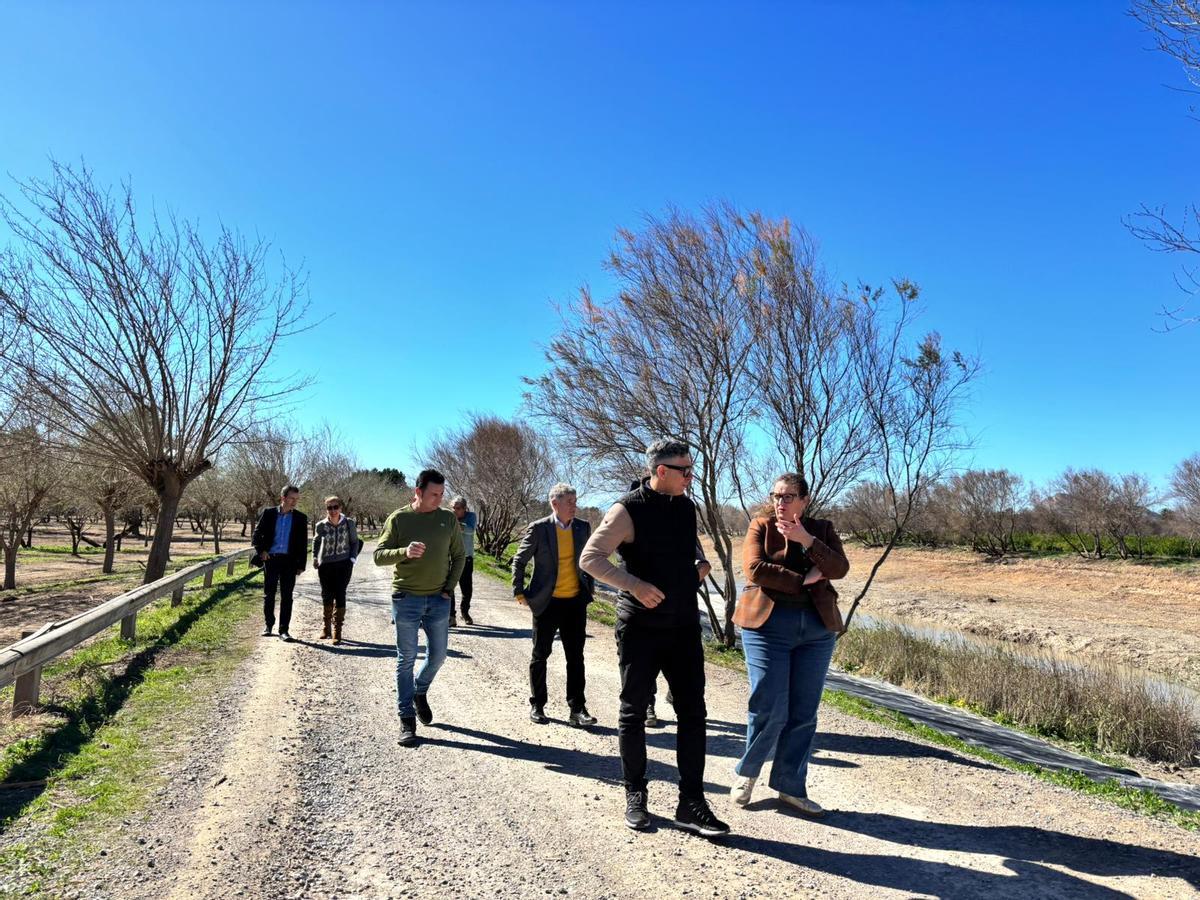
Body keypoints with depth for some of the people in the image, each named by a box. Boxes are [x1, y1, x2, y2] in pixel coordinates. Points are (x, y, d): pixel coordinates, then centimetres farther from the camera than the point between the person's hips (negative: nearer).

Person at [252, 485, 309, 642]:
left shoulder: (300, 518, 3)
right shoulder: (268, 513, 2)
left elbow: (303, 544, 4)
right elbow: (256, 535, 7)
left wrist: (301, 565, 1)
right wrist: (261, 550, -7)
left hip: (289, 561, 0)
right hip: (270, 559, 0)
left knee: (286, 596, 0)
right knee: (268, 594, 9)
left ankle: (284, 630, 5)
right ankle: (268, 625, 24)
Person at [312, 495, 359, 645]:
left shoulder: (349, 523, -6)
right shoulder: (321, 525, -3)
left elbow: (355, 542, 5)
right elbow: (316, 541, 16)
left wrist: (352, 559, -3)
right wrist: (315, 558, 10)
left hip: (343, 565, -2)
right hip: (325, 565, 2)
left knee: (340, 595, -5)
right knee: (326, 595, 11)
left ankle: (337, 631, 2)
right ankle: (327, 627, 29)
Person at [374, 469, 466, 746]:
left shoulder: (448, 519, 2)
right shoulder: (398, 519, -5)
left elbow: (459, 557, 10)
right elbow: (379, 555, -8)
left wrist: (449, 588, 0)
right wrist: (404, 551, -27)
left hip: (438, 600, 3)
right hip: (406, 599, -3)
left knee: (437, 655, 11)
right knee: (406, 660, 3)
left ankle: (420, 693, 39)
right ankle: (407, 719, 14)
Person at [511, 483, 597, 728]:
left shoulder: (583, 528, 3)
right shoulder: (538, 529, -8)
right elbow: (519, 561, -1)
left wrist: (589, 588, 12)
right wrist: (519, 591, -4)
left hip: (576, 601, 3)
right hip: (547, 603, -3)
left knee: (576, 656, 5)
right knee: (541, 654, 8)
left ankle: (577, 709, 12)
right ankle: (537, 705, 23)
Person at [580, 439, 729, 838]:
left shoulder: (686, 507, 6)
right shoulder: (629, 510, -13)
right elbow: (590, 558, -16)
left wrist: (699, 563, 4)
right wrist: (634, 585, -28)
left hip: (684, 625, 5)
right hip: (640, 627, -5)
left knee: (693, 714, 3)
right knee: (633, 714, 9)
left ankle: (691, 804, 13)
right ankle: (635, 796, 25)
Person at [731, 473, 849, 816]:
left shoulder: (822, 529, 10)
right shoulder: (761, 526, 2)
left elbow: (839, 568, -6)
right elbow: (754, 569, -13)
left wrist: (805, 539, -17)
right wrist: (804, 579, -11)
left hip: (817, 629, 3)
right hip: (769, 625, -3)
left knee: (804, 714, 7)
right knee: (770, 710, -4)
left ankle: (791, 787, 22)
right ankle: (746, 772, 22)